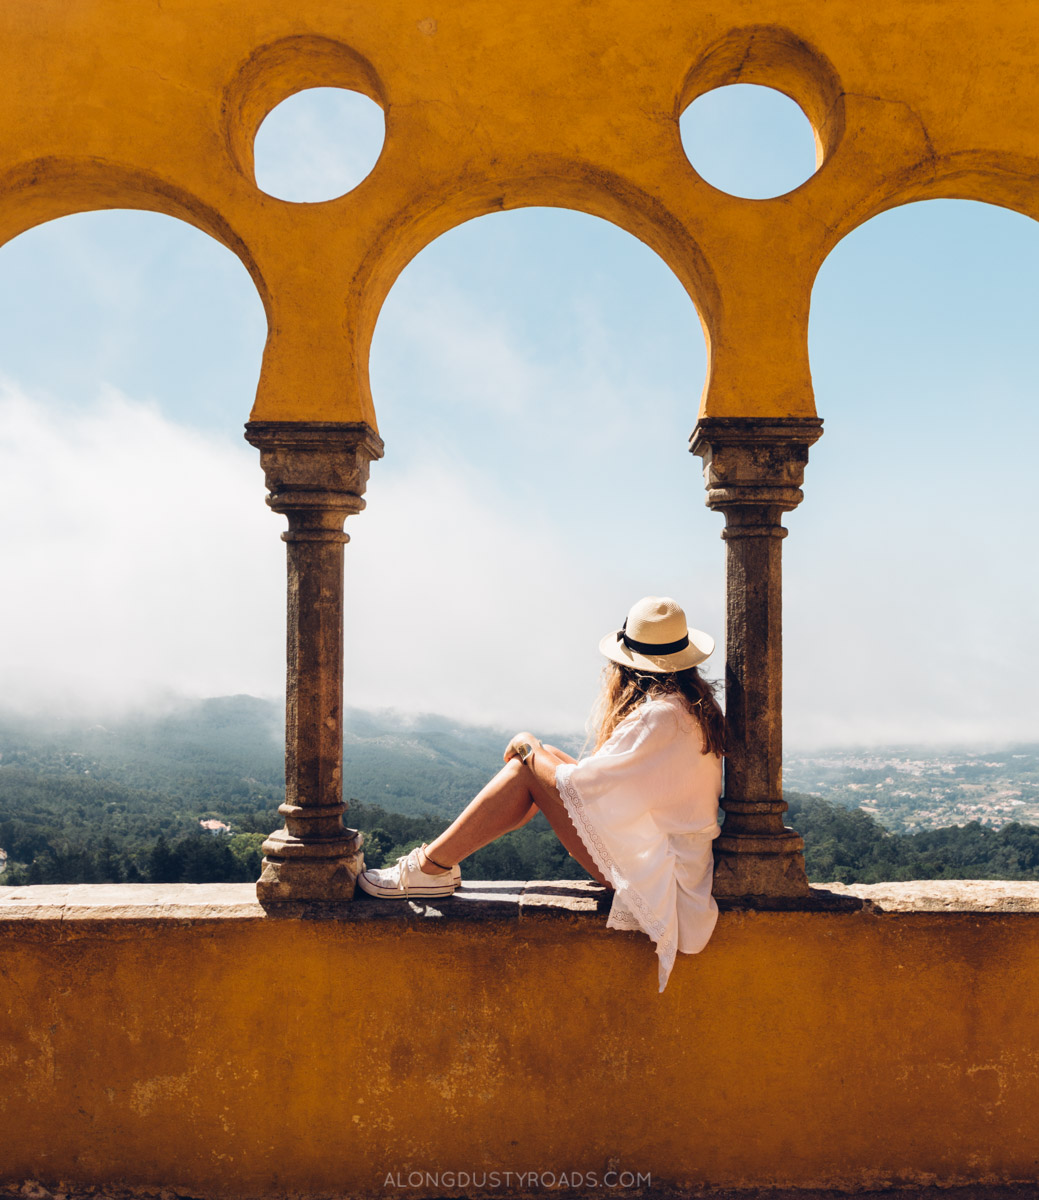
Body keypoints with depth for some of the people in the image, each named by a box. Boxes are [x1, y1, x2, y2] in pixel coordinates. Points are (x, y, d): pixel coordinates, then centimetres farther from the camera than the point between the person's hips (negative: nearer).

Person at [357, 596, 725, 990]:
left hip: (652, 871, -10)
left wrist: (530, 749, -4)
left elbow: (580, 786, -22)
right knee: (542, 758, 7)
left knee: (528, 768, -12)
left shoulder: (662, 715, -23)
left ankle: (430, 868, -3)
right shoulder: (695, 703, 8)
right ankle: (439, 856, 10)